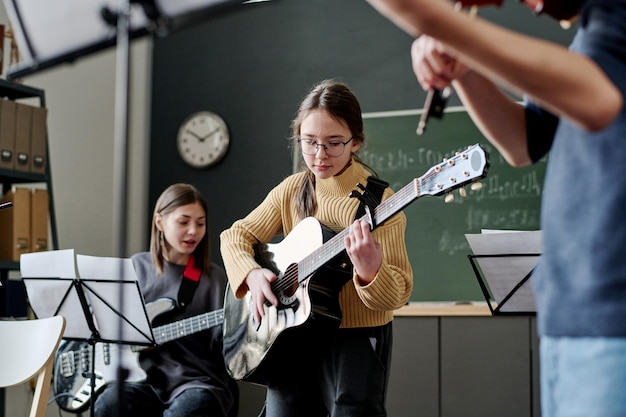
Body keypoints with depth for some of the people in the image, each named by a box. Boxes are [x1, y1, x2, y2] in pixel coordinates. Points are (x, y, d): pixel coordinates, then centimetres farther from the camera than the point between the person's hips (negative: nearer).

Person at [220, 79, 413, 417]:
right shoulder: (292, 191, 2)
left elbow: (398, 294, -18)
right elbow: (235, 236, 9)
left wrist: (370, 270, -40)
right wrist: (252, 273, -11)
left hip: (356, 338, -4)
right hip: (294, 336, 5)